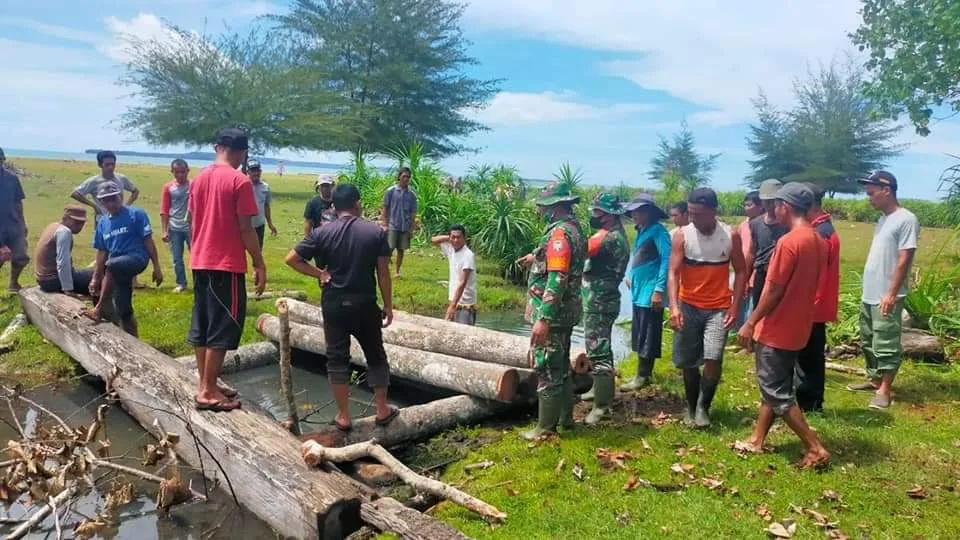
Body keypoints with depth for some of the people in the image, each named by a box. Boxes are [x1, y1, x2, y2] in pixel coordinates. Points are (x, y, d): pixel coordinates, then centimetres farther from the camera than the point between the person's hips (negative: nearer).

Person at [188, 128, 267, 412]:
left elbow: (192, 222, 14)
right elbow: (246, 229, -14)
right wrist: (259, 264, -7)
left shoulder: (199, 178, 9)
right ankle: (208, 392, 3)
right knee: (222, 328, -1)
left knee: (201, 325, 12)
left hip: (200, 263, 8)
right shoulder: (240, 181, -12)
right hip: (227, 264, -8)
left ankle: (205, 385, 21)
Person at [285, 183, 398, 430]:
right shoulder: (376, 232, -4)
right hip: (365, 304, 0)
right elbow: (383, 273, -4)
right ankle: (382, 410, 22)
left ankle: (344, 416, 15)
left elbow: (291, 259, -6)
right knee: (376, 356, 15)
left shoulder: (322, 232, -4)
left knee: (337, 358, 9)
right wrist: (388, 306, 4)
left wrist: (319, 273, 1)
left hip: (334, 304, 0)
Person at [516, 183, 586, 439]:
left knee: (547, 369, -1)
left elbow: (557, 280, -27)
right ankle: (565, 417, 31)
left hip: (552, 314, -10)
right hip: (566, 312, 10)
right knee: (561, 366, 19)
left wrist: (543, 319, -27)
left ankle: (546, 427, 8)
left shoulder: (559, 232, -20)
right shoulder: (574, 228, 11)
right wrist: (536, 258, 33)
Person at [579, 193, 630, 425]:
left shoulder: (608, 237, -20)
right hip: (601, 301, 11)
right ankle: (601, 389, 36)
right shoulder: (617, 235, 13)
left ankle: (602, 406, -5)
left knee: (598, 351, -8)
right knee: (600, 348, 21)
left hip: (598, 303, -11)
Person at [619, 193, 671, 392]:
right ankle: (643, 373, 25)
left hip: (650, 293, -9)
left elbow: (666, 260, -19)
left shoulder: (658, 231, -12)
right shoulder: (641, 232, 14)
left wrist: (659, 290, -23)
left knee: (647, 338, -1)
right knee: (639, 336, 15)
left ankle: (643, 376, 7)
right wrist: (631, 277, 15)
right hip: (638, 292, 9)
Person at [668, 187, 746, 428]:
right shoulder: (682, 235, -8)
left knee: (713, 359, -14)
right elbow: (674, 272, -12)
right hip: (688, 306, 1)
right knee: (688, 362, 9)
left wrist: (735, 307, -4)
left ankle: (703, 406, 8)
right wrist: (674, 307, -24)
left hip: (719, 308, 0)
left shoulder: (731, 236, -5)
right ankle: (691, 406, 31)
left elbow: (740, 272, 3)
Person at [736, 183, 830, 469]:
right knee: (773, 386, 17)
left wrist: (750, 323, -12)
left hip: (777, 329, -9)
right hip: (796, 327, 9)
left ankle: (816, 449, 5)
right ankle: (757, 440, 26)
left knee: (777, 392, 1)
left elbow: (773, 290, -20)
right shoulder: (818, 241, 7)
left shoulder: (788, 242, -21)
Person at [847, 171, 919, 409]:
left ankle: (885, 390, 6)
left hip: (887, 297, -9)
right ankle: (874, 380, 29)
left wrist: (891, 294, -19)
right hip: (869, 295, 9)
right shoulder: (883, 219, 13)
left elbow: (904, 260, -17)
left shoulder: (906, 220, -14)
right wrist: (870, 291, 17)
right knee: (869, 342, 17)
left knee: (885, 345, -2)